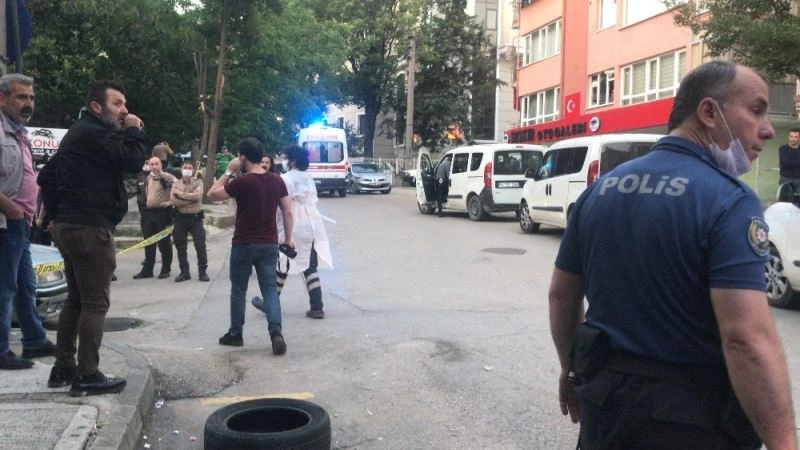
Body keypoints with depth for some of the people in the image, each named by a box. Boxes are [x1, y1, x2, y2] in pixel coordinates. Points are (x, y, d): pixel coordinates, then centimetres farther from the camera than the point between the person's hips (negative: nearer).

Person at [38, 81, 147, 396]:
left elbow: (47, 175, 23)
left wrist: (57, 211, 21)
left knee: (76, 298, 16)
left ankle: (63, 369, 22)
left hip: (69, 225, 11)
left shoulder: (80, 133, 20)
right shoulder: (92, 133, -13)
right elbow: (132, 162, -19)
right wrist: (133, 132, -4)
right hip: (89, 227, -11)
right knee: (95, 302, -6)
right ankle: (87, 377, -3)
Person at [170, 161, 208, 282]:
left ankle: (202, 272, 6)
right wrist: (191, 199, -15)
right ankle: (184, 272, 16)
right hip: (181, 218, 2)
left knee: (200, 245, -4)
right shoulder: (175, 184, 7)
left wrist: (180, 193, -11)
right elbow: (173, 200, -9)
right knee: (180, 247, 6)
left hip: (195, 217, -2)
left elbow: (197, 196, -17)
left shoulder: (198, 182, 2)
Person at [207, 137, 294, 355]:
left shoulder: (242, 182, -14)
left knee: (238, 289, 12)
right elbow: (288, 212, 4)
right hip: (270, 244, 4)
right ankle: (276, 332, -11)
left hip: (244, 244, -4)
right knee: (270, 289, 6)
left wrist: (228, 171, -1)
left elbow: (212, 195, -3)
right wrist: (288, 238, 13)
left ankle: (235, 334, 23)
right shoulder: (277, 180, 2)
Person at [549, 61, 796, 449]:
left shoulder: (601, 188, 1)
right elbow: (748, 339, -27)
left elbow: (561, 295, 8)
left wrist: (572, 370, 20)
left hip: (605, 399, 5)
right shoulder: (729, 200, -17)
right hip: (693, 418, -5)